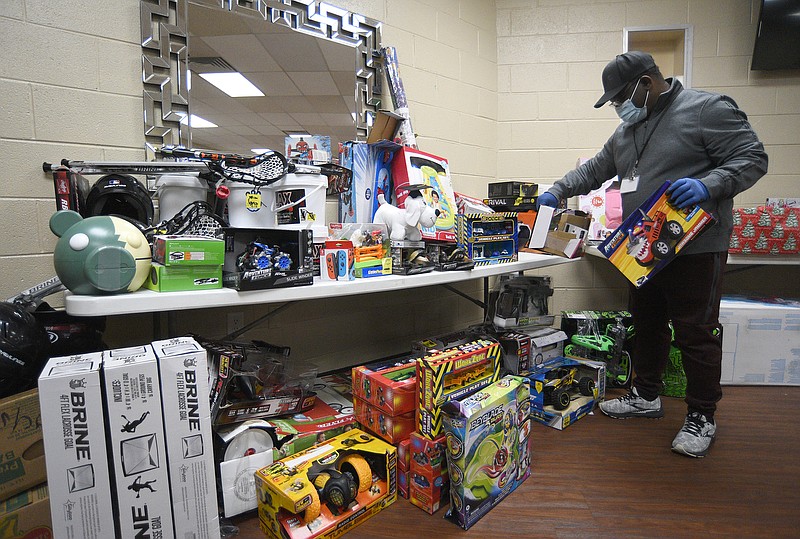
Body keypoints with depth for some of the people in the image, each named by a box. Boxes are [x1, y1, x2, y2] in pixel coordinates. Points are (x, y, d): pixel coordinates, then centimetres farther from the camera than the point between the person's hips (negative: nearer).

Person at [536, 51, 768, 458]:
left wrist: (708, 185, -26)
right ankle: (646, 397, 33)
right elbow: (596, 168, 21)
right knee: (646, 326, 16)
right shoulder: (629, 129, 16)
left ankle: (701, 417, 18)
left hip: (695, 249, -7)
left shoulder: (708, 110, -7)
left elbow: (752, 158, -9)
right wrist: (558, 191, 11)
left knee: (695, 334, 1)